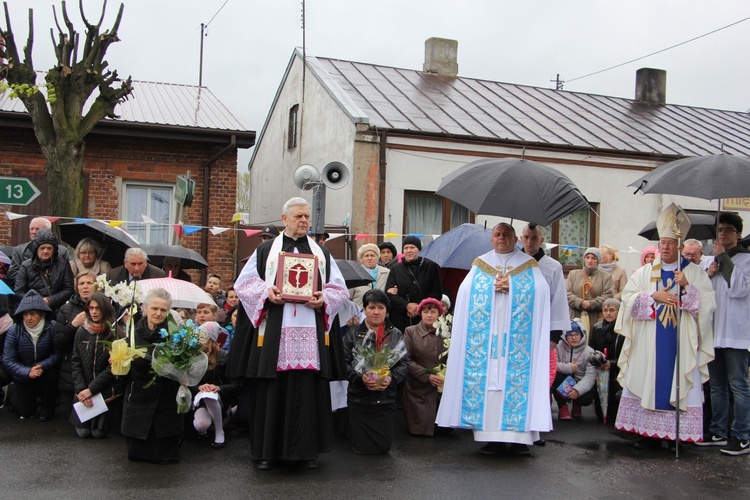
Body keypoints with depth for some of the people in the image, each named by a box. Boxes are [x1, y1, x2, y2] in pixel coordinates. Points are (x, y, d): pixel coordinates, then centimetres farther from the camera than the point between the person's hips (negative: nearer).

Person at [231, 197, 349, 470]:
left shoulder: (322, 253, 16)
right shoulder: (265, 250, 10)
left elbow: (340, 289, 12)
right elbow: (244, 282, 6)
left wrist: (323, 299, -8)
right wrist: (266, 292, -12)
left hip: (310, 335, 2)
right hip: (273, 334, -1)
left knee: (308, 391, 1)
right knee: (272, 391, 0)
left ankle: (306, 450, 10)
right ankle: (268, 451, 10)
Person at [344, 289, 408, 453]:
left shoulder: (395, 335, 4)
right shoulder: (353, 334, -1)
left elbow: (404, 364, 1)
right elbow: (344, 364, -6)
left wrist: (392, 377, -18)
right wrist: (360, 377, -21)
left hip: (386, 399, 2)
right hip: (359, 399, -2)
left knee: (383, 447, 4)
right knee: (362, 448, 2)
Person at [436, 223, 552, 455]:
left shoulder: (528, 264, 12)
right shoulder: (481, 264, 16)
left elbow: (542, 290, -2)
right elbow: (465, 290, 3)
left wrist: (511, 285, -10)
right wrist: (494, 286, -8)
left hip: (517, 334, -1)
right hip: (487, 335, 1)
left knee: (518, 379, -7)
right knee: (486, 379, -5)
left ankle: (520, 436, -4)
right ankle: (491, 436, -2)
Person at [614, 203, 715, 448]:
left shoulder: (694, 273, 6)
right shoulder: (644, 272, 11)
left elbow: (708, 303, -2)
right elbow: (628, 297, 0)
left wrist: (687, 286, -17)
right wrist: (654, 296, -14)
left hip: (681, 343, -2)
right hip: (648, 343, 2)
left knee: (678, 385, -4)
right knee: (648, 384, 1)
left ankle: (675, 434, 3)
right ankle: (650, 434, 8)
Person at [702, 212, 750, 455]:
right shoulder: (712, 260, 17)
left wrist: (723, 258, -12)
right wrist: (708, 275, -2)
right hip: (713, 332, 7)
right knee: (717, 386, 12)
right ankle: (718, 432, 20)